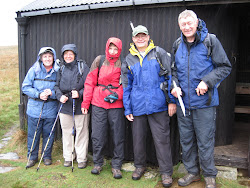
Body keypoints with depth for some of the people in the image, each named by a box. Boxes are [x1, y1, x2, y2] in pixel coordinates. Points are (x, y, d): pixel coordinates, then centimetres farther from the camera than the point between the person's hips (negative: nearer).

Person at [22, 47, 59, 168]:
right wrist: (39, 94, -15)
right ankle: (32, 157, 27)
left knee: (48, 134, 9)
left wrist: (52, 93, -17)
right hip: (34, 109, 0)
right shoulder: (34, 70, 0)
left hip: (51, 109, 0)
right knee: (33, 134, 8)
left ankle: (47, 156, 28)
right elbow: (25, 87, -1)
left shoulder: (58, 72, 1)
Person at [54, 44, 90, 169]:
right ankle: (68, 157, 28)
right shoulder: (62, 69, 12)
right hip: (65, 106, 4)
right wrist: (60, 96, -4)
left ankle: (81, 158, 17)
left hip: (80, 106, -4)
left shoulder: (82, 67, -2)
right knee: (66, 132, 12)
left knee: (81, 132, 3)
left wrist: (80, 94, -20)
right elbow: (57, 86, 15)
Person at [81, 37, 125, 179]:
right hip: (98, 104, 1)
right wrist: (86, 102, 2)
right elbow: (90, 82, 6)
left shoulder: (123, 63, 6)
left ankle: (116, 166, 18)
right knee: (98, 135, 5)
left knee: (118, 136, 4)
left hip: (117, 105, 0)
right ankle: (98, 163, 24)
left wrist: (117, 94, -12)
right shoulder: (99, 60, 8)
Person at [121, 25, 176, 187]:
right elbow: (127, 86, 13)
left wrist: (172, 100, -5)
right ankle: (140, 165, 35)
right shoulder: (129, 60, 11)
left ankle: (166, 172, 17)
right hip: (137, 106, 3)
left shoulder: (159, 53, 4)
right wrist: (127, 109, 8)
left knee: (162, 139, 2)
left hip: (158, 104, -3)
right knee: (138, 138, 14)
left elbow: (170, 77, 2)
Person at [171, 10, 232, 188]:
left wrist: (207, 81, -17)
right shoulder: (177, 45, 8)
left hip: (204, 102, -4)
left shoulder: (210, 40, -5)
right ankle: (192, 172, 33)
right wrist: (174, 85, -2)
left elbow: (225, 67, -4)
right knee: (186, 140, 14)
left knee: (205, 141, 4)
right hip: (183, 102, 5)